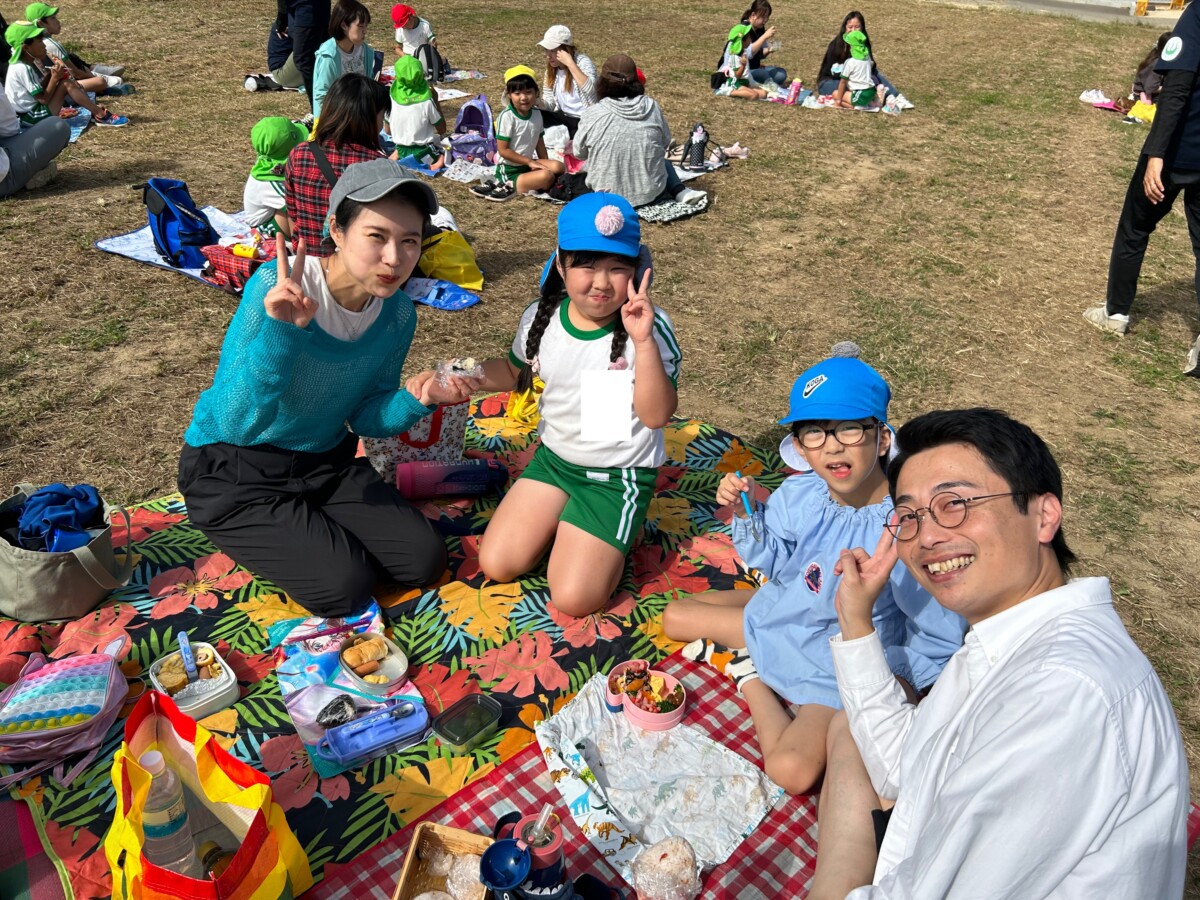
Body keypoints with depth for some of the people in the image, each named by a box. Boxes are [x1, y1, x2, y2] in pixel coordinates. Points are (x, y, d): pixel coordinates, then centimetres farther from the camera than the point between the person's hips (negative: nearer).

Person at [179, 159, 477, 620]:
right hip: (231, 470, -5)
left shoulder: (398, 314, -10)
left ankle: (302, 523, 16)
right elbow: (234, 425, -30)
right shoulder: (278, 287, -27)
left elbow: (364, 416, 0)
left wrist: (414, 400, -21)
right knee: (344, 588, -18)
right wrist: (280, 332, -44)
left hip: (324, 460, 6)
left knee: (424, 559, -3)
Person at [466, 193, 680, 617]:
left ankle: (619, 528, 15)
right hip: (554, 457, 5)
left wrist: (643, 343, -38)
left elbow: (656, 415, -27)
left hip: (618, 475, -5)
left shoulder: (649, 328, -21)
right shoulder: (541, 317, -7)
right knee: (496, 565, 1)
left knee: (573, 598, -11)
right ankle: (566, 519, 22)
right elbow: (516, 373, 14)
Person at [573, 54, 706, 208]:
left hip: (607, 194, -2)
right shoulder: (652, 107, -6)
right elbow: (665, 143, 8)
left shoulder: (592, 114, -12)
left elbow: (579, 152, 0)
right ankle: (680, 191, 8)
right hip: (650, 192, 2)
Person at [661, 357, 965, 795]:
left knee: (792, 770, -24)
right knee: (675, 617, 8)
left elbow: (943, 638, -20)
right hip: (781, 612, 5)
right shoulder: (798, 495, -15)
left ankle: (751, 675, 0)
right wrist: (744, 512, -13)